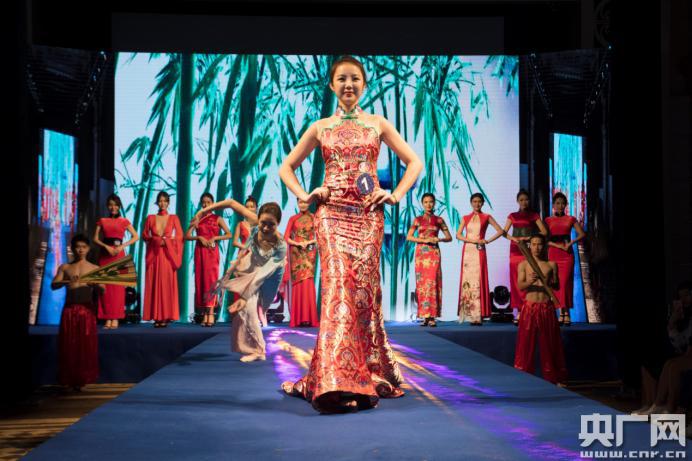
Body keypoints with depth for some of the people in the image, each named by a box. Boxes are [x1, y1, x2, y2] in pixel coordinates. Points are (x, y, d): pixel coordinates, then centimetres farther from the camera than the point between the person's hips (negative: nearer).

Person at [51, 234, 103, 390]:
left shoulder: (94, 268, 7)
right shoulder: (64, 267, 8)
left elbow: (103, 290, 0)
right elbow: (53, 285, -3)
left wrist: (96, 284, -24)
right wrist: (67, 281, -23)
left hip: (87, 310, 0)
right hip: (69, 309, 0)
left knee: (86, 345, -1)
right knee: (69, 345, 0)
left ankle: (83, 379, 8)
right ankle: (69, 379, 8)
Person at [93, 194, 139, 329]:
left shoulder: (124, 221, 8)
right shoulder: (102, 221, 11)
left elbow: (135, 237, 2)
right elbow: (95, 239, 5)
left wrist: (122, 246, -9)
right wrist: (106, 247, -11)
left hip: (119, 254, -1)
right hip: (105, 254, 1)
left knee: (117, 286, -5)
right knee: (105, 285, -3)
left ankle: (115, 318, -4)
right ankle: (107, 318, -2)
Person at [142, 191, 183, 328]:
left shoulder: (174, 218, 7)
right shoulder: (150, 218, 11)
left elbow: (180, 236, 1)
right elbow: (144, 235, 8)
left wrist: (166, 241, -11)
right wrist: (155, 239, -9)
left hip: (168, 254, -1)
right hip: (154, 254, 1)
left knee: (167, 283, -6)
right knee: (154, 284, -4)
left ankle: (166, 316, -6)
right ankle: (156, 317, -3)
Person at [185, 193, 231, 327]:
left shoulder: (217, 219, 6)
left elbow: (229, 234, 1)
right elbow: (187, 236, 3)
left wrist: (215, 238, -10)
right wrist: (199, 237, -12)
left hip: (212, 252, -2)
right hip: (200, 252, 2)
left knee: (211, 279, -9)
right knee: (200, 280, -1)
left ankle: (210, 313, -12)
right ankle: (205, 314, 2)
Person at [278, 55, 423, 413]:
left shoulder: (378, 124, 12)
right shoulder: (319, 128, 12)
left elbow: (414, 162, 14)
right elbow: (287, 167, 18)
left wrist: (396, 195, 1)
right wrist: (304, 196, 3)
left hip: (368, 215, 1)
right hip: (332, 213, -1)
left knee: (363, 287, -2)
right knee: (339, 284, -15)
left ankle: (369, 375, 13)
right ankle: (337, 382, -18)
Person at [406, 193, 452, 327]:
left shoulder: (439, 220, 8)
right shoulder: (418, 220, 9)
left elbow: (449, 237, 10)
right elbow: (409, 237, 1)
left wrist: (439, 239, -10)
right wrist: (424, 240, -11)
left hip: (434, 254, -1)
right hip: (421, 254, 1)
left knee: (432, 282, -9)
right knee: (421, 283, -3)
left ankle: (432, 316, -9)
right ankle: (425, 316, 1)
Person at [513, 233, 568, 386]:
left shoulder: (551, 265, 8)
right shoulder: (523, 265, 4)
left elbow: (557, 286, 9)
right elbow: (520, 286, -6)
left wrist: (550, 283, -14)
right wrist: (530, 281, -28)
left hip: (547, 307, 1)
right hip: (530, 306, -1)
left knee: (550, 342, 5)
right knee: (526, 342, -3)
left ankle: (554, 378, 13)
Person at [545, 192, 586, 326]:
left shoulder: (571, 219, 7)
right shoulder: (548, 220, 8)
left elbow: (582, 234, 1)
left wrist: (570, 243, -13)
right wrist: (557, 245, -13)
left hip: (567, 255, -1)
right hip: (553, 254, 1)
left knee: (565, 283, -9)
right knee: (557, 284, 0)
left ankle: (567, 313, -7)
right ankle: (561, 312, 5)